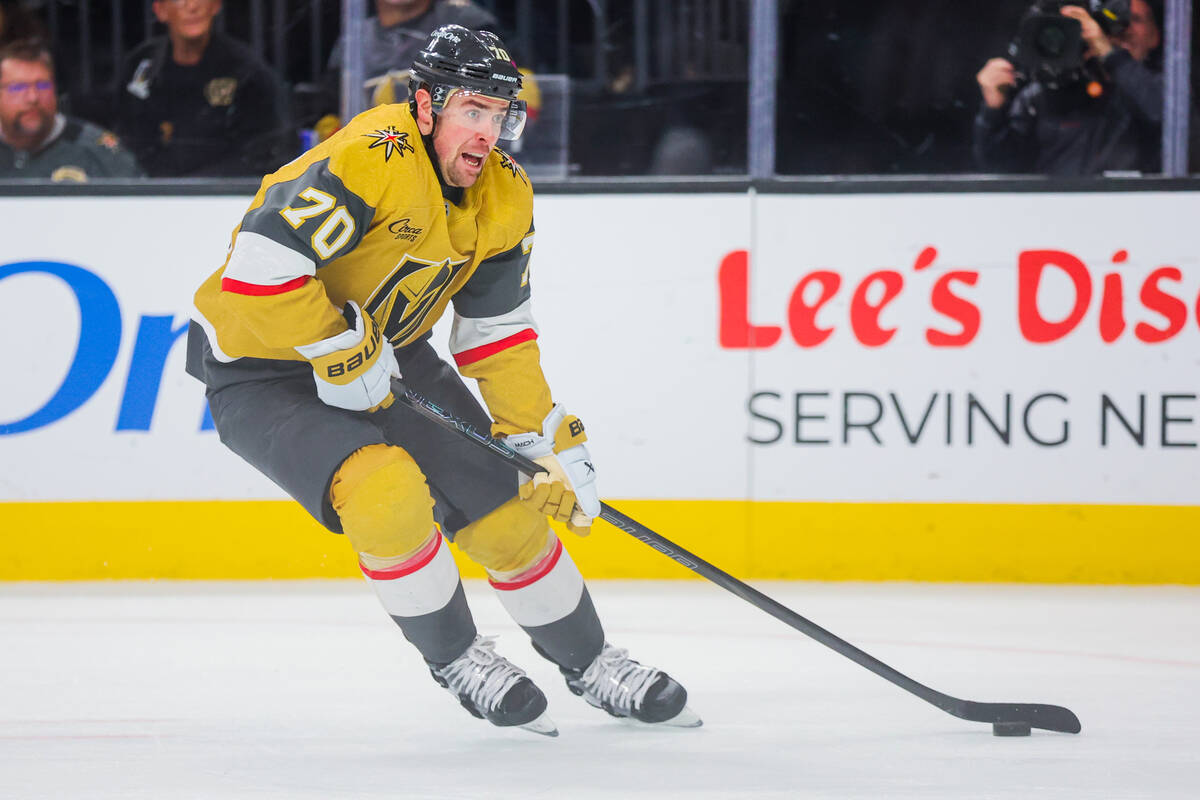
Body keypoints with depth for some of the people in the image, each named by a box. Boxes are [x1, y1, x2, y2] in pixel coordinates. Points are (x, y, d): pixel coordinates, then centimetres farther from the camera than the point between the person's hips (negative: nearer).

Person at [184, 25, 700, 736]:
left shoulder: (504, 197, -4)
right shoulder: (371, 160, -30)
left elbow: (498, 333, 5)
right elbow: (260, 267, -36)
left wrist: (550, 439, -1)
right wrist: (341, 353, -27)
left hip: (386, 353, 7)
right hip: (260, 373, -7)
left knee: (503, 505, 3)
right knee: (388, 491, -28)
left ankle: (587, 659, 25)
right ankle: (455, 656, -4)